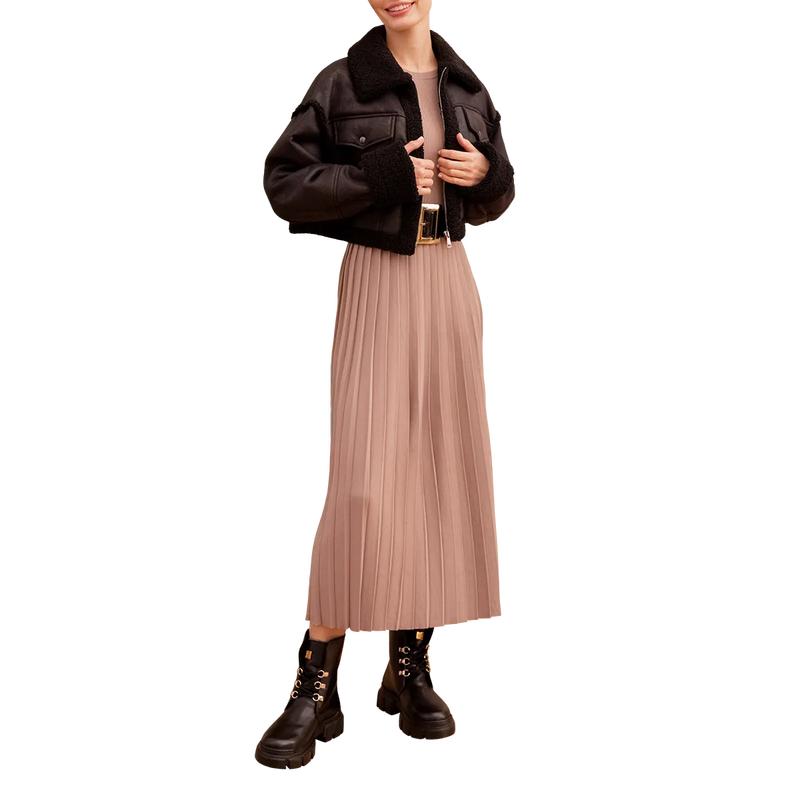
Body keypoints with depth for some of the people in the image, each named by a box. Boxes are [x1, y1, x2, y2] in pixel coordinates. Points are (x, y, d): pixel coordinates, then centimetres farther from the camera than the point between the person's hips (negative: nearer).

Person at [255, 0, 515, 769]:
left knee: (443, 465, 3)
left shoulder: (466, 87, 11)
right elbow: (284, 184, -6)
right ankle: (316, 690, -3)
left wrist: (488, 171, -5)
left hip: (449, 280, 5)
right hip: (376, 280, -5)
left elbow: (490, 200, 18)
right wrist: (376, 173, -16)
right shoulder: (341, 83, -2)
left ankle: (411, 669, 14)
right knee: (365, 479, -13)